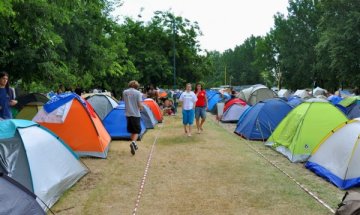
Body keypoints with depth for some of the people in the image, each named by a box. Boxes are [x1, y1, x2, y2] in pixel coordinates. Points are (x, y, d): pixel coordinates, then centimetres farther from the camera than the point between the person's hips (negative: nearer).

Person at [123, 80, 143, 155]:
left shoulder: (124, 92, 3)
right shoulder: (138, 93, -9)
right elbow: (140, 104, -12)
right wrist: (141, 108, 8)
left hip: (128, 114, 4)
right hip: (135, 114, -4)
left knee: (132, 130, 18)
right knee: (137, 131, 2)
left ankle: (134, 144, 25)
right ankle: (133, 142, -22)